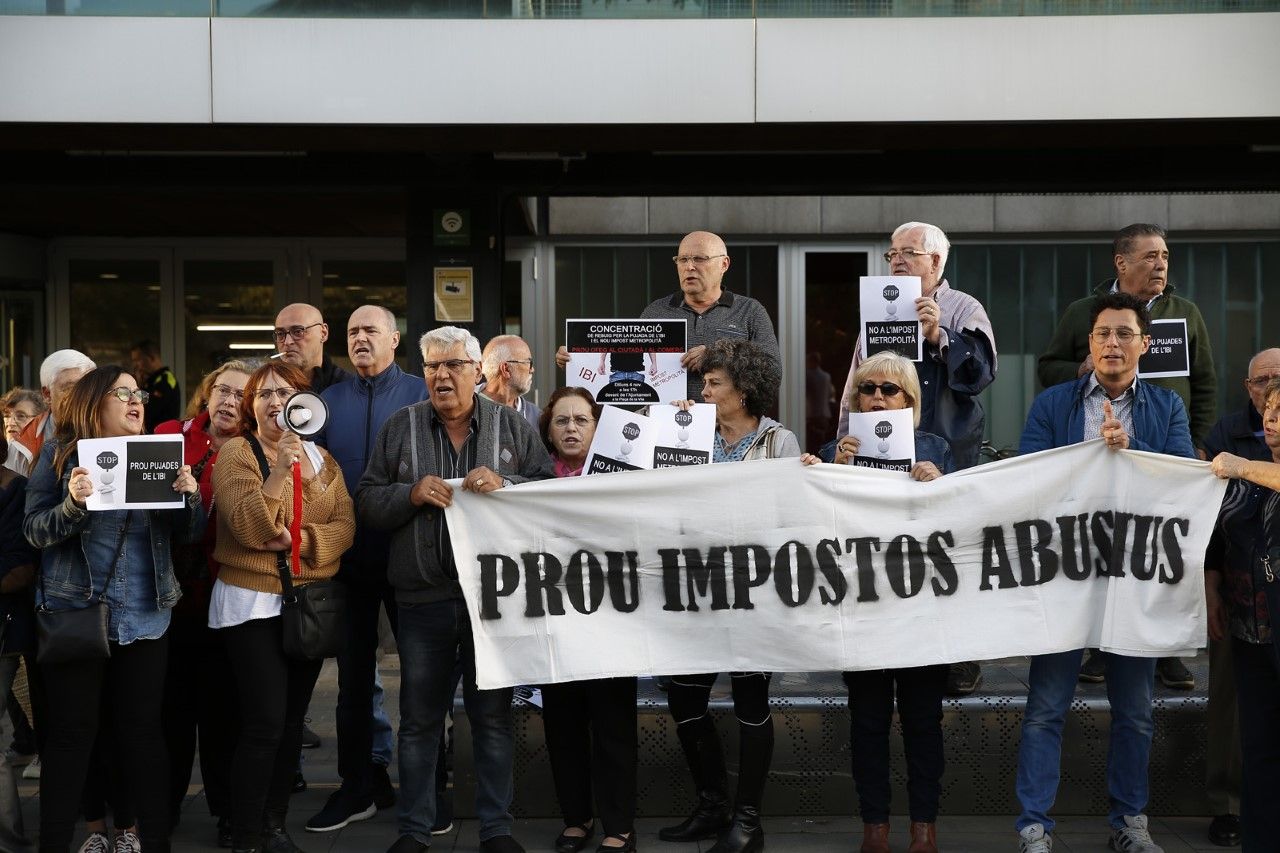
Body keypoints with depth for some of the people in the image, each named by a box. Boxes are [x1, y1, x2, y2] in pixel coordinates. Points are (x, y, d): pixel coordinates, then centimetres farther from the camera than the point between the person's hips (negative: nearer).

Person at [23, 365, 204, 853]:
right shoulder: (61, 454, 0)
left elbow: (189, 534, 8)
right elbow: (34, 531, -5)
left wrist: (189, 494, -12)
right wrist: (73, 503, -23)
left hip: (146, 616, 3)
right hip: (74, 613, -3)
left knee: (143, 731, 6)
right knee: (72, 732, 1)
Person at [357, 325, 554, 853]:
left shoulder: (512, 426, 6)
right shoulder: (400, 428, 7)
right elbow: (367, 502, 5)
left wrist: (504, 485, -14)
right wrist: (412, 494, -12)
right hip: (422, 597, 1)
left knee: (493, 714, 6)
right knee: (419, 717, 8)